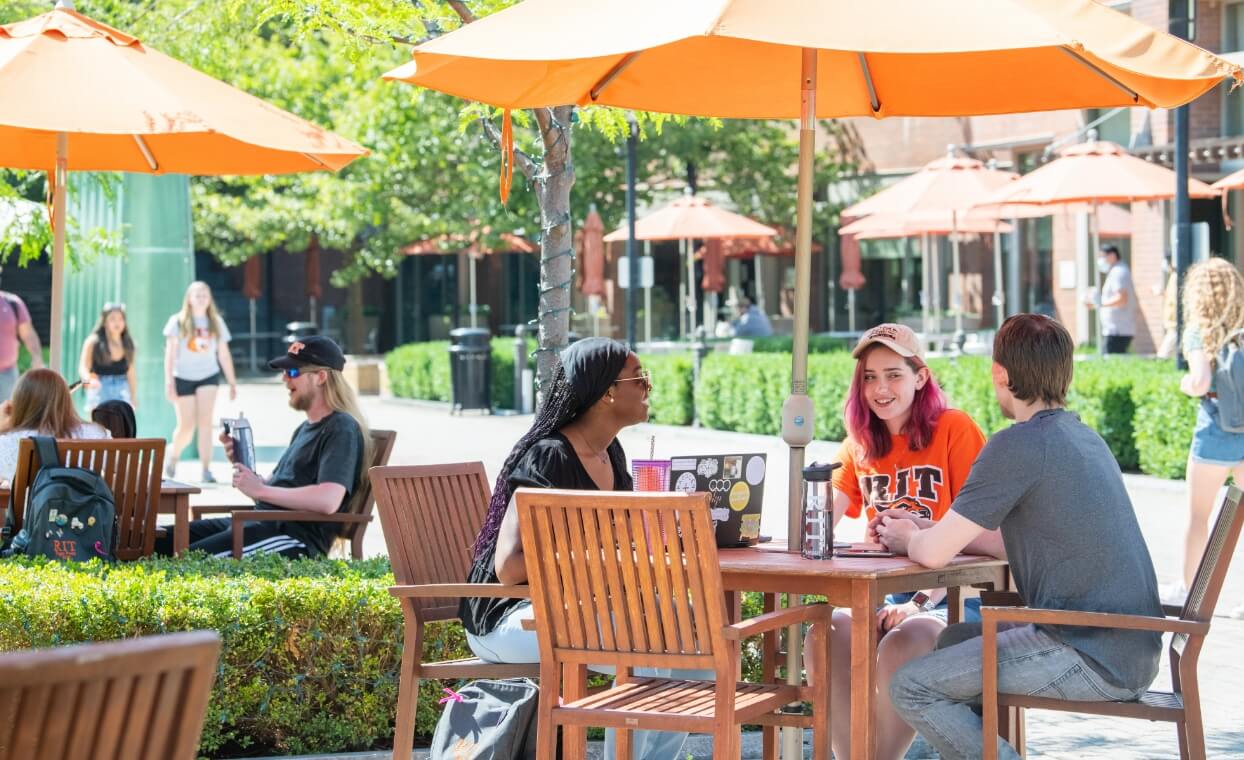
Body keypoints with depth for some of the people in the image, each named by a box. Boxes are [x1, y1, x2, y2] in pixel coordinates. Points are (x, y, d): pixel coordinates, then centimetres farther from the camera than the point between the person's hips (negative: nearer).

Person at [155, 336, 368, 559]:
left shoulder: (341, 429, -7)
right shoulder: (305, 429, 25)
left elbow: (328, 500, -23)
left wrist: (260, 489, -18)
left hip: (295, 534, -10)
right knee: (159, 542, 1)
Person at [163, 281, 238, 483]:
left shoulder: (216, 323, 6)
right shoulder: (178, 322, -2)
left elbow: (224, 354, 9)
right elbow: (170, 353, -6)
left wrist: (232, 382, 8)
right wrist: (169, 381, -14)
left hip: (208, 376, 1)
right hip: (184, 377, -1)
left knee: (205, 421, -14)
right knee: (186, 426, 2)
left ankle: (206, 470, -15)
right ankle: (172, 457, 32)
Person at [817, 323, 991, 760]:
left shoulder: (955, 429, -5)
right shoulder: (860, 444, 14)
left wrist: (923, 602, -20)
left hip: (952, 597, -5)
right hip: (885, 594, 5)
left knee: (901, 645, -35)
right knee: (828, 635, -27)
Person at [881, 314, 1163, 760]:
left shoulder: (1019, 446, -14)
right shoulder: (1083, 436, 15)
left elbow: (934, 554, -13)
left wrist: (907, 541, 10)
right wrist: (923, 531, 21)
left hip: (1092, 659, -10)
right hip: (1132, 652, 10)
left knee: (911, 688, -7)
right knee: (957, 640, 26)